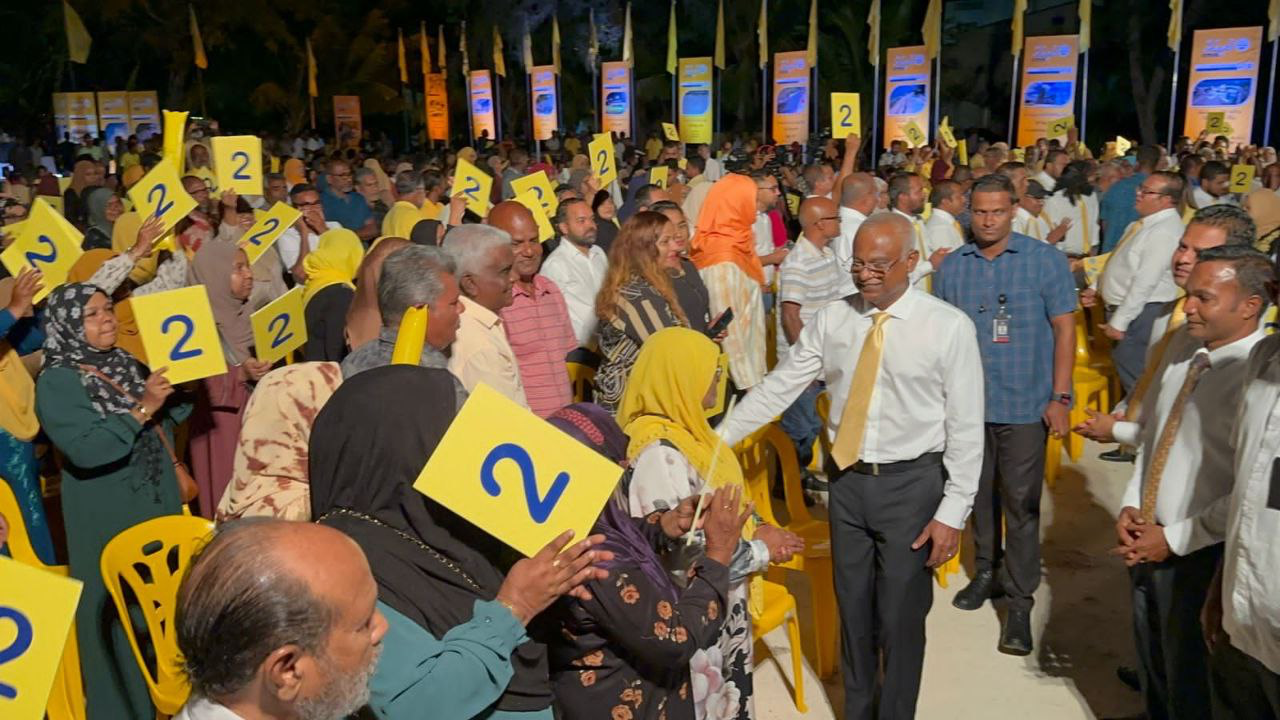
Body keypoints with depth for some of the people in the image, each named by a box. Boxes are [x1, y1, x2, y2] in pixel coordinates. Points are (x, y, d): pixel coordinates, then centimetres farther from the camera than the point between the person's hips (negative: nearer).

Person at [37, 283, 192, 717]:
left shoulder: (128, 364, 7)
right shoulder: (57, 382, -12)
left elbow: (171, 417, 9)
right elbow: (85, 448, -24)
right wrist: (141, 410, -27)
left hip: (159, 504, 7)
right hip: (108, 520, -6)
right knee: (122, 616, 4)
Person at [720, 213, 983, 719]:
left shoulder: (949, 327, -10)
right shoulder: (832, 320, -1)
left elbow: (966, 427, -9)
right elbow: (777, 388, 2)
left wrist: (952, 512, -11)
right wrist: (716, 440, -3)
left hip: (911, 482, -3)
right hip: (847, 477, 4)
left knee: (900, 615, 7)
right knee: (853, 608, 18)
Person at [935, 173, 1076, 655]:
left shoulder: (1045, 261, -3)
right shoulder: (953, 267, 4)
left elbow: (1064, 330, -2)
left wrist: (1059, 398, -8)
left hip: (1025, 405, -3)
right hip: (967, 403, 3)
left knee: (1021, 503, 0)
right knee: (980, 493, 16)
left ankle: (1020, 602, 11)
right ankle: (986, 570, 36)